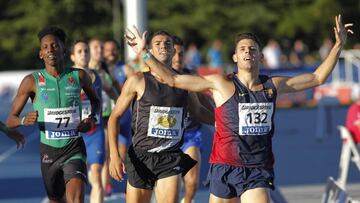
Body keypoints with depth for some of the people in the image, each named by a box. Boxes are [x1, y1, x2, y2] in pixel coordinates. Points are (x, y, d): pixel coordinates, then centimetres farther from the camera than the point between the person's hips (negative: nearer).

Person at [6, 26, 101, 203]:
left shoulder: (79, 76, -1)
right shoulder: (32, 81, -5)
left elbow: (95, 100, 20)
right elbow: (10, 120, -3)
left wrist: (92, 118, -1)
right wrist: (24, 121, -27)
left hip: (74, 150, -1)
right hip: (49, 151, 1)